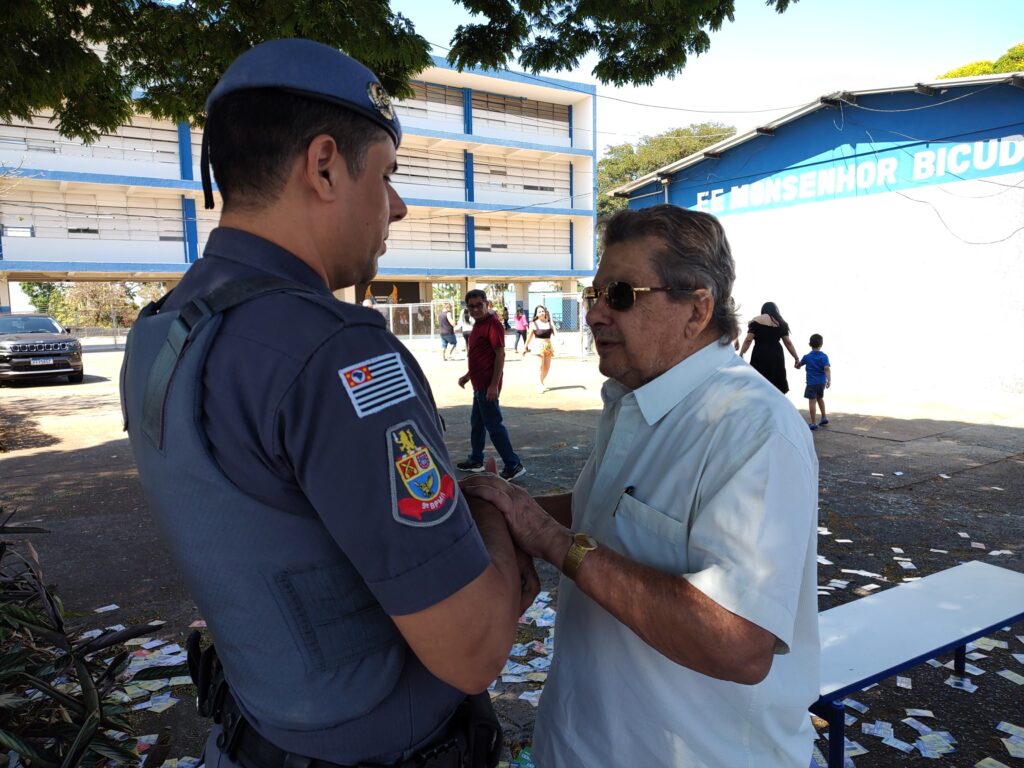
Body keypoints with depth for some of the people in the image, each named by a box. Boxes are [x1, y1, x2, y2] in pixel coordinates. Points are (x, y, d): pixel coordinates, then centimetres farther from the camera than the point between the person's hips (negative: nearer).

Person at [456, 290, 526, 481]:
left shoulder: (493, 323, -16)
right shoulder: (478, 323, 14)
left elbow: (500, 354, -21)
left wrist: (494, 385, -24)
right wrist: (468, 375, 21)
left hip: (488, 385, -10)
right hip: (479, 384, 10)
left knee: (494, 425, -7)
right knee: (476, 422, 18)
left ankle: (514, 465, -2)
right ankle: (476, 461, 31)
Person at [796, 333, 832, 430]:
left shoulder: (807, 357, -3)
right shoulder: (824, 356, -4)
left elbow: (798, 365, 15)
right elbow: (827, 368, -18)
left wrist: (797, 365, 38)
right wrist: (829, 380, -23)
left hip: (811, 383, -3)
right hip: (822, 382, 3)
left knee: (812, 401, -3)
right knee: (820, 398, 25)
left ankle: (813, 423, -4)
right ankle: (824, 417, 33)